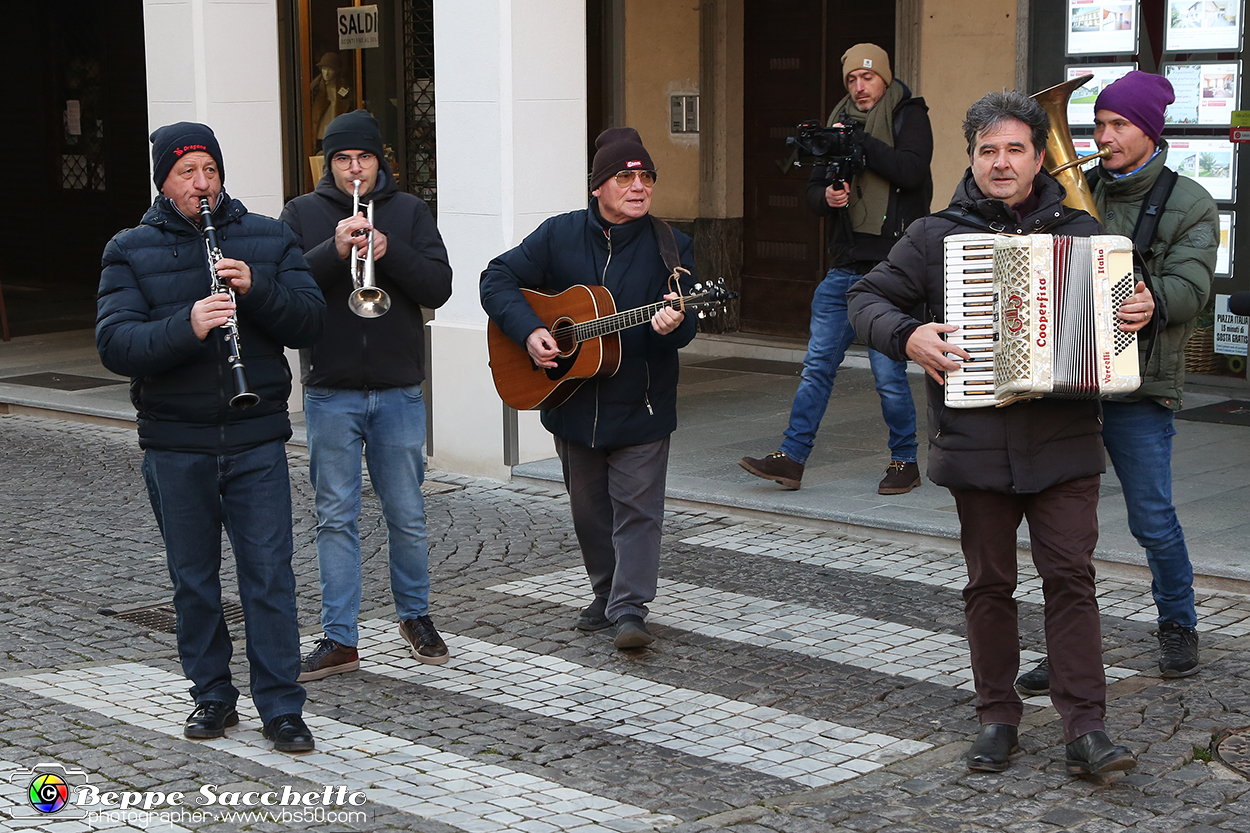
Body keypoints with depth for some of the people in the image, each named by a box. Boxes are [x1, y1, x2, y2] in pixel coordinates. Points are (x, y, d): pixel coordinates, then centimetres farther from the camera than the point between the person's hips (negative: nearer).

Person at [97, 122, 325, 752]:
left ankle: (281, 707, 5)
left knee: (269, 575, -2)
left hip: (257, 441, 0)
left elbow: (309, 323, -2)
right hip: (174, 446, 0)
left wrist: (257, 288, -20)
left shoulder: (269, 239, 6)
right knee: (193, 580, 11)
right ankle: (212, 696, 25)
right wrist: (186, 326, -30)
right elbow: (114, 344, -12)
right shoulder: (130, 252, 2)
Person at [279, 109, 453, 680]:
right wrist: (334, 250, -22)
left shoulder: (408, 212, 7)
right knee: (336, 519, 3)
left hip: (398, 392, 1)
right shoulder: (302, 215, 6)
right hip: (329, 393, 0)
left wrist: (387, 251, -18)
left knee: (407, 516, 7)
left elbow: (439, 287, -4)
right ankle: (339, 640, 9)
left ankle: (416, 616, 28)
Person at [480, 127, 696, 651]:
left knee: (637, 509, -5)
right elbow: (497, 278, 0)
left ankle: (630, 608, -3)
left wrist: (672, 324, -35)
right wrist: (529, 331, -14)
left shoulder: (669, 246, -4)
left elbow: (684, 323, -10)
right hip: (573, 405, 2)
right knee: (589, 510, 13)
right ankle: (606, 596, 28)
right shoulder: (560, 235, -1)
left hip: (640, 406, -2)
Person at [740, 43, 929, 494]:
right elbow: (813, 188, 16)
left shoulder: (908, 115, 0)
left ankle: (905, 462, 12)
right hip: (846, 266, 6)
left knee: (889, 373, -3)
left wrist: (856, 140, -18)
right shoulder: (841, 120, 16)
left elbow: (911, 170, -18)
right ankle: (791, 457, 7)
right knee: (817, 364, 4)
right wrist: (826, 195, -7)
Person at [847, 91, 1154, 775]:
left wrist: (1142, 308, -2)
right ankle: (997, 717, 19)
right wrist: (907, 337, -11)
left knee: (1070, 576, -3)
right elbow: (867, 300, 7)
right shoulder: (936, 236, 4)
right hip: (976, 445, 0)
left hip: (1062, 442, 0)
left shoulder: (1078, 231, 8)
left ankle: (1085, 729, 0)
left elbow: (1121, 296, 21)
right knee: (989, 583, 8)